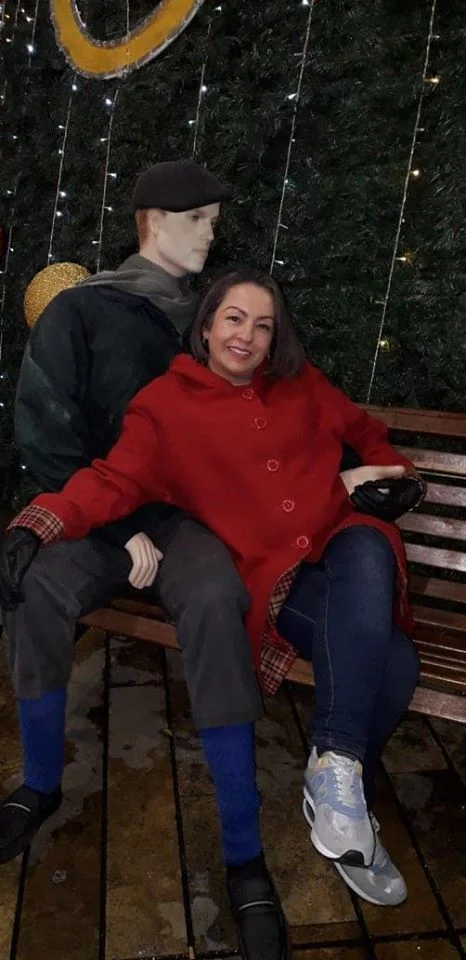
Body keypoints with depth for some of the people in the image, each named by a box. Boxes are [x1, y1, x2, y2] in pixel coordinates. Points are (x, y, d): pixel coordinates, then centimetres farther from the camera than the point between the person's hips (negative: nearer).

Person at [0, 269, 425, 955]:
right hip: (272, 578, -4)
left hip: (345, 548, 4)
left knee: (367, 552, -33)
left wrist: (393, 472, 12)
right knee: (390, 663, -27)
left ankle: (336, 767, -23)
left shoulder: (301, 385, 15)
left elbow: (362, 429, 30)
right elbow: (115, 480, -9)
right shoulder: (168, 404, 3)